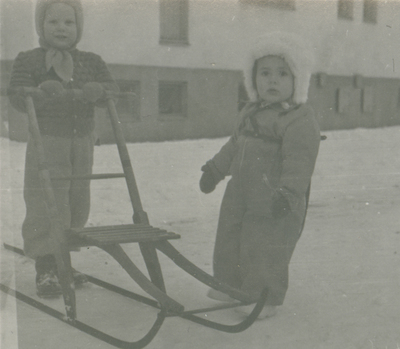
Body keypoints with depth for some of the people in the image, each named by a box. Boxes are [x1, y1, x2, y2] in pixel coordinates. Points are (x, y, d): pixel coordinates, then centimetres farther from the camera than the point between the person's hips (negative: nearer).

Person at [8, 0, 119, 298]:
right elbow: (17, 96, -11)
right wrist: (43, 92, -31)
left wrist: (99, 90, -23)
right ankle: (46, 269, 2)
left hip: (83, 143, 5)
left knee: (77, 205, 9)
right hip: (47, 142, -4)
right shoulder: (28, 60, -1)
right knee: (47, 206, -8)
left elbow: (113, 90, 1)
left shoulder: (90, 61, 11)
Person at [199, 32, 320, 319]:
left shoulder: (301, 120, -16)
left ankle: (263, 299, 17)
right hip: (240, 196, 9)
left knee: (264, 252, -2)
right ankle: (229, 284, 40)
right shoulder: (251, 113, 12)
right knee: (229, 242, 20)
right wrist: (215, 169, 32)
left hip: (277, 207, -9)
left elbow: (299, 161, -24)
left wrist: (289, 191, -35)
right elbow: (235, 146, 25)